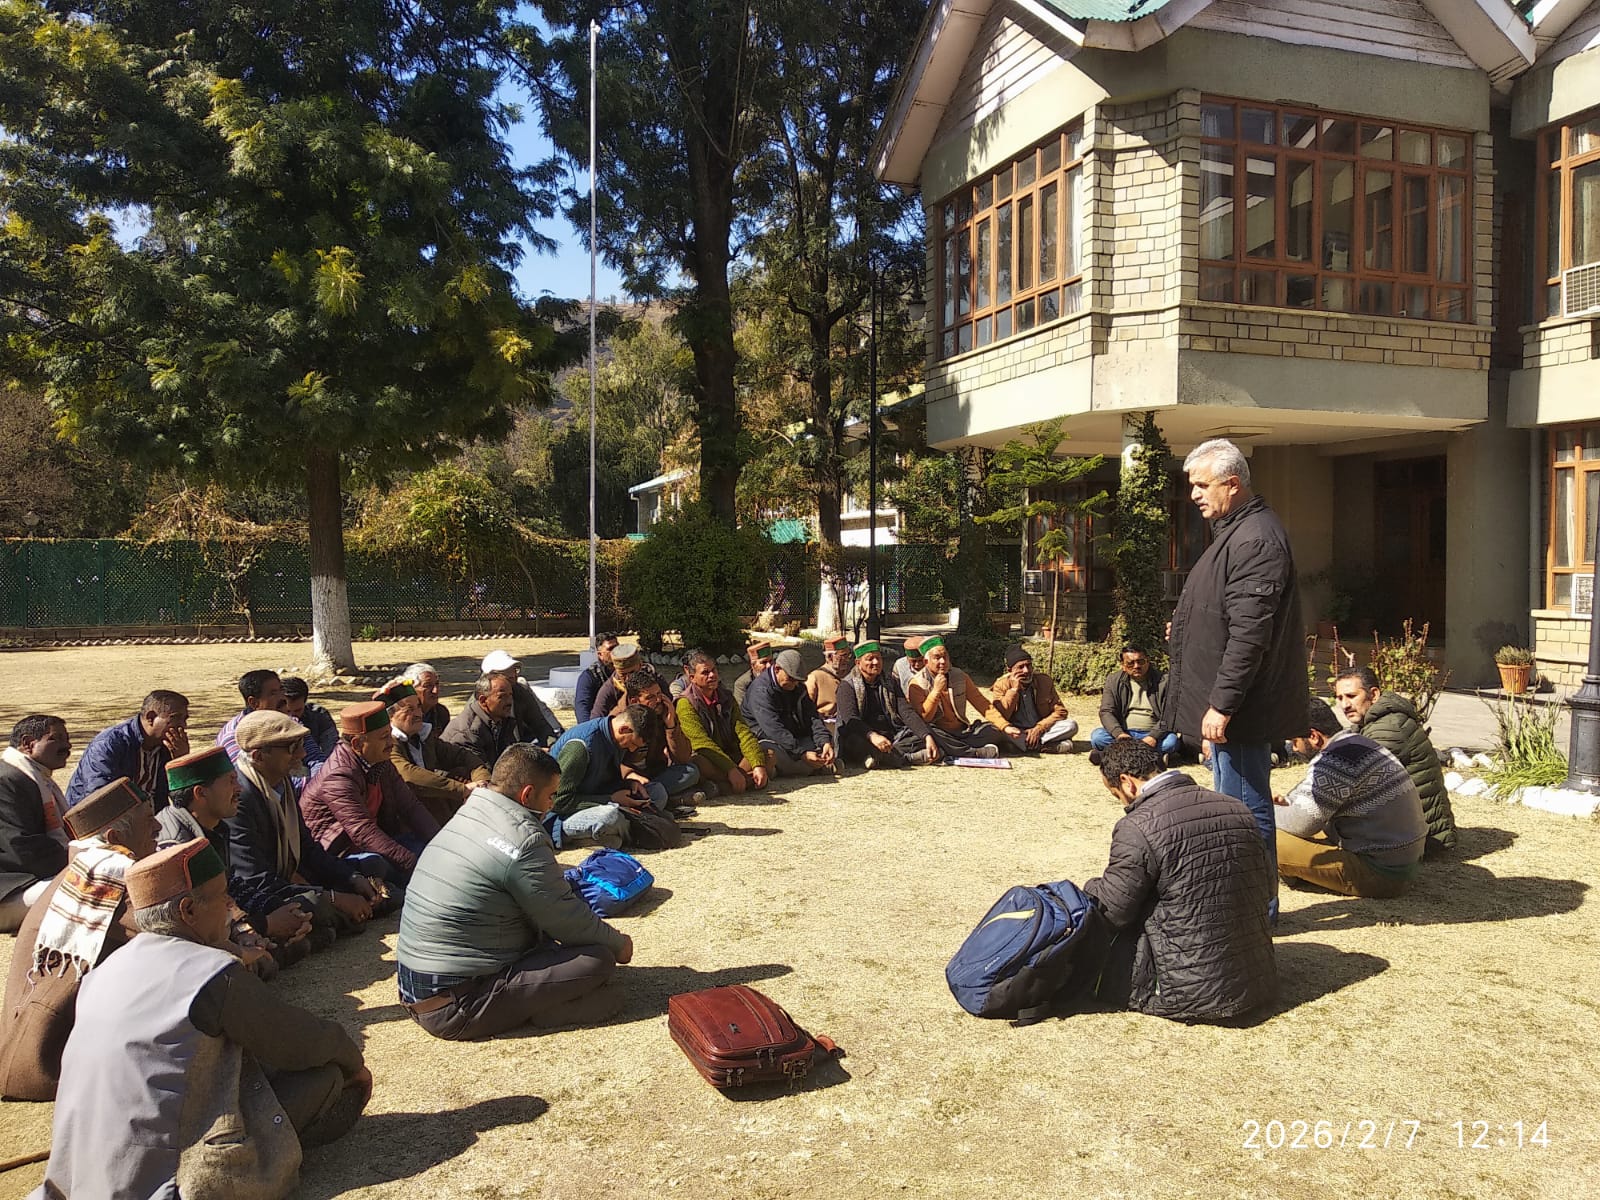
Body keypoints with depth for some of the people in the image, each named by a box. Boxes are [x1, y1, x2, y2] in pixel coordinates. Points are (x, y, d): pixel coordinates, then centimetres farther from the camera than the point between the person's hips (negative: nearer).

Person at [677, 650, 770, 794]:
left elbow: (743, 732, -2)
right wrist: (731, 770, -30)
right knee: (698, 763, -38)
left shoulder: (726, 697, 10)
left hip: (731, 757, 6)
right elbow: (702, 742, -19)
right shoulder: (686, 704, -8)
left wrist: (759, 765, -18)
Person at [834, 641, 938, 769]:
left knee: (922, 738, -17)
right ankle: (909, 758, -35)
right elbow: (850, 719, -15)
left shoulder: (890, 683, 16)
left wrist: (928, 737, -16)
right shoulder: (847, 686, 2)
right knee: (850, 740, -37)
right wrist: (872, 735, -36)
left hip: (892, 737, 4)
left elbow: (907, 712, 2)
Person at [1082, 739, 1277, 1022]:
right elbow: (1265, 888, 13)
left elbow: (1110, 912, -11)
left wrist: (1091, 888, 11)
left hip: (1194, 995, -7)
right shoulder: (1236, 809, 3)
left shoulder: (1137, 828, -17)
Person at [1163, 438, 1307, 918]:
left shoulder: (1255, 539, -19)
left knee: (1244, 808, -2)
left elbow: (1248, 634, -25)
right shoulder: (1236, 531, 15)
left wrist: (1222, 704, -24)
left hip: (1241, 709, -11)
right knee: (1237, 804, 17)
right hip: (1231, 703, 11)